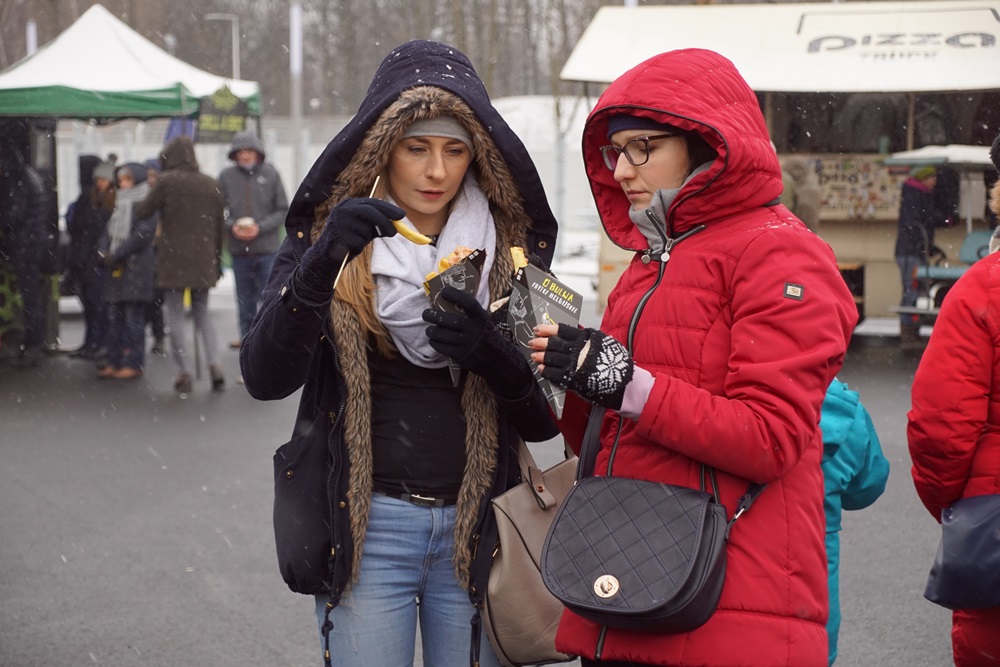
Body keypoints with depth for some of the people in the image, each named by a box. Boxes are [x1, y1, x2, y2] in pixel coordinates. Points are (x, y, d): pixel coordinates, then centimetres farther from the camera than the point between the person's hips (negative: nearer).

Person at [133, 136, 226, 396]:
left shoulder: (167, 181, -8)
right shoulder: (210, 184, 6)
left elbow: (143, 211, -3)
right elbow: (218, 226, 10)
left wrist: (135, 205, 21)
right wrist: (217, 261, 18)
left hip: (173, 258, -4)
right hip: (203, 260, 4)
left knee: (176, 316, 4)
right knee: (202, 312, 16)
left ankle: (183, 373, 1)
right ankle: (215, 366, 1)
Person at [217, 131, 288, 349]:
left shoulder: (270, 174, -1)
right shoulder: (226, 176, 2)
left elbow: (283, 210, 0)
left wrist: (260, 228, -12)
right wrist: (232, 226, -14)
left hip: (267, 248, -2)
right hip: (239, 249, 2)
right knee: (245, 298, 11)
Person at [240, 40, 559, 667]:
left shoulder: (511, 248, 5)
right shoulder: (327, 234, 1)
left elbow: (544, 421, 3)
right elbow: (265, 377, -13)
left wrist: (495, 356, -18)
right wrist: (321, 263, -27)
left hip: (474, 526, 2)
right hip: (366, 524, -1)